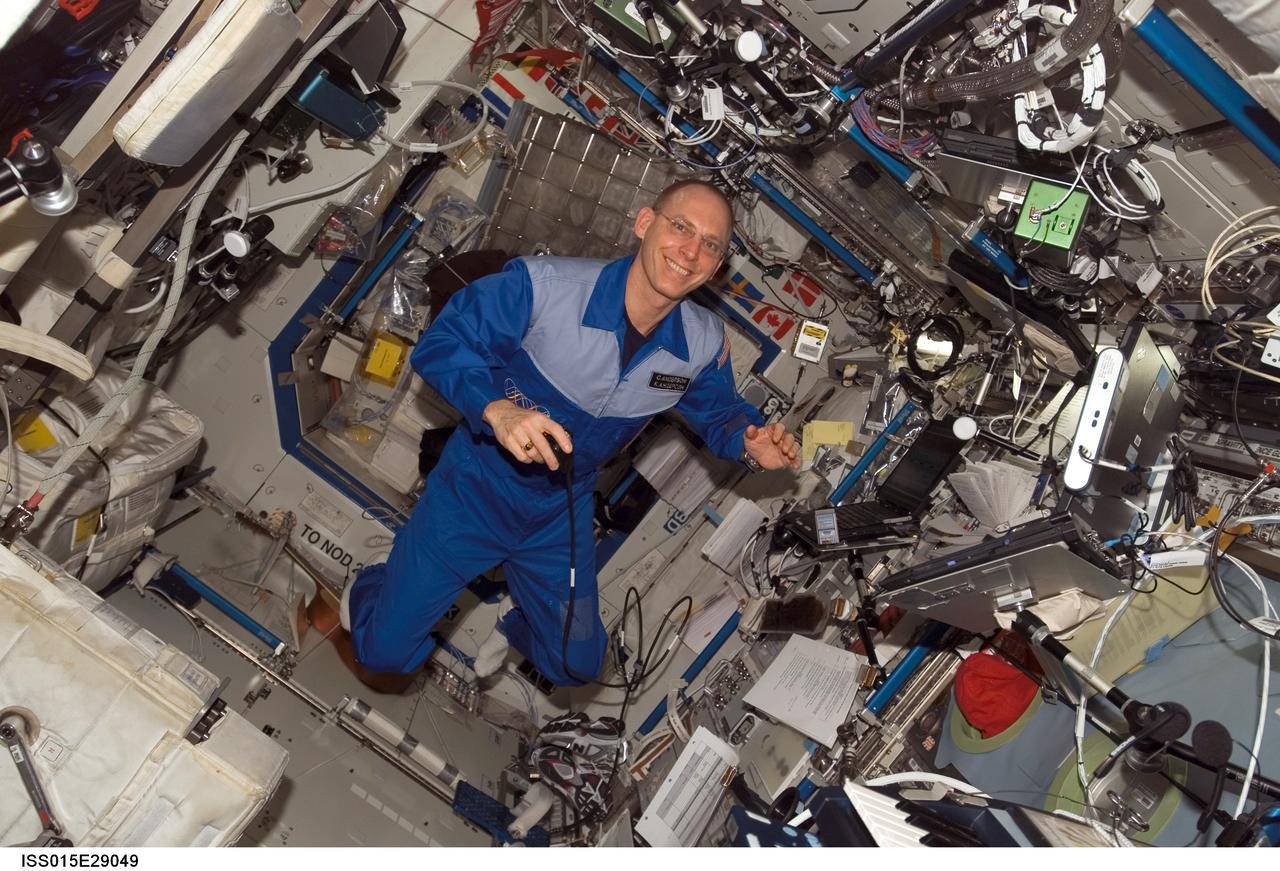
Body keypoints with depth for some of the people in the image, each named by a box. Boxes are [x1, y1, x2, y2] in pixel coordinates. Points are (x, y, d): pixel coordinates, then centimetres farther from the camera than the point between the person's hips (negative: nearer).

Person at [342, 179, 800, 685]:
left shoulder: (705, 344, -13)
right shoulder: (544, 285, -28)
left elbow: (718, 413, 4)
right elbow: (440, 343, -22)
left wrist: (750, 444, -20)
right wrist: (497, 409, -41)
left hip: (561, 514, 4)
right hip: (476, 491, -4)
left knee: (577, 665, 15)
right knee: (388, 650, 3)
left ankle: (512, 624, 51)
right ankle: (370, 590, 42)